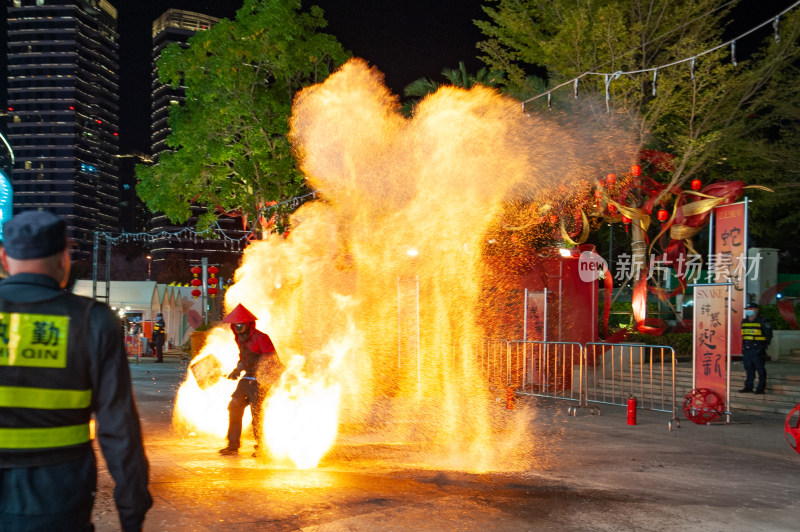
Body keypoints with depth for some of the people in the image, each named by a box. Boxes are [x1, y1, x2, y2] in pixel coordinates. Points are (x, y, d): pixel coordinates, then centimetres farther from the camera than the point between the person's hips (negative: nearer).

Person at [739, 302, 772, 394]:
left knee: (760, 369, -1)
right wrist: (742, 346, 13)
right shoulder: (744, 322, 14)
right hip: (746, 350, 6)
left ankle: (761, 388, 4)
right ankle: (748, 386, 17)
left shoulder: (762, 321, -4)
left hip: (758, 350, -6)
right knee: (748, 370, 10)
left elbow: (768, 334, -2)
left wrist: (764, 345, -6)